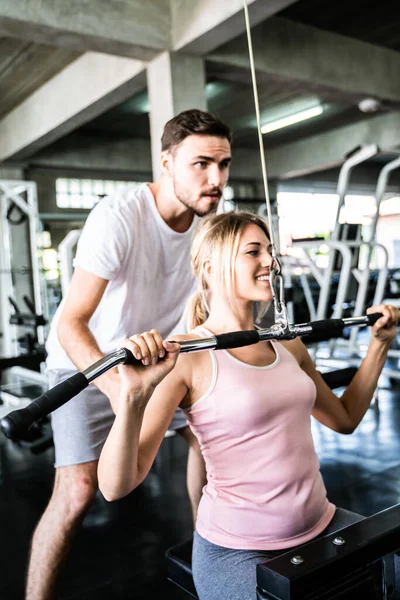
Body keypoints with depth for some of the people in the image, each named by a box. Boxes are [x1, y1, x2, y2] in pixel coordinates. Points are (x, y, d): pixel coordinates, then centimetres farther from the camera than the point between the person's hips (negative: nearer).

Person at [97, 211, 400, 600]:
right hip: (237, 549, -6)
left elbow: (345, 419, 19)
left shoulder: (287, 345, 4)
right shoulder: (188, 357, -16)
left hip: (321, 526, 7)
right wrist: (134, 395, -38)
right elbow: (116, 487, -21)